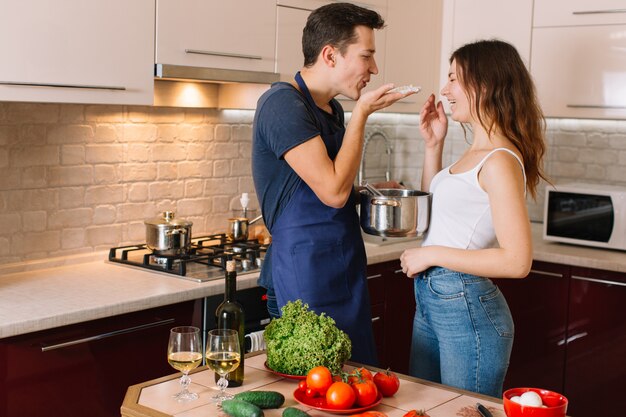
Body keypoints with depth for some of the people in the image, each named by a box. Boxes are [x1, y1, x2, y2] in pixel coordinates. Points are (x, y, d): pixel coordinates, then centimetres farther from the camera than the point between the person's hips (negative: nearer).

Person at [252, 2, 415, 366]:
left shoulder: (333, 110, 13)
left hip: (345, 271, 9)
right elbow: (333, 191, -22)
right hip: (307, 274, -9)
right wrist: (361, 114, -13)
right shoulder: (284, 103, -15)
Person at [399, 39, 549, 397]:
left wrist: (432, 254, -18)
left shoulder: (500, 161, -19)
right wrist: (433, 145, 13)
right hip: (431, 301, 10)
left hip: (468, 310, -9)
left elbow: (517, 261, -24)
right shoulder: (476, 152, 9)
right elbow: (436, 204, 25)